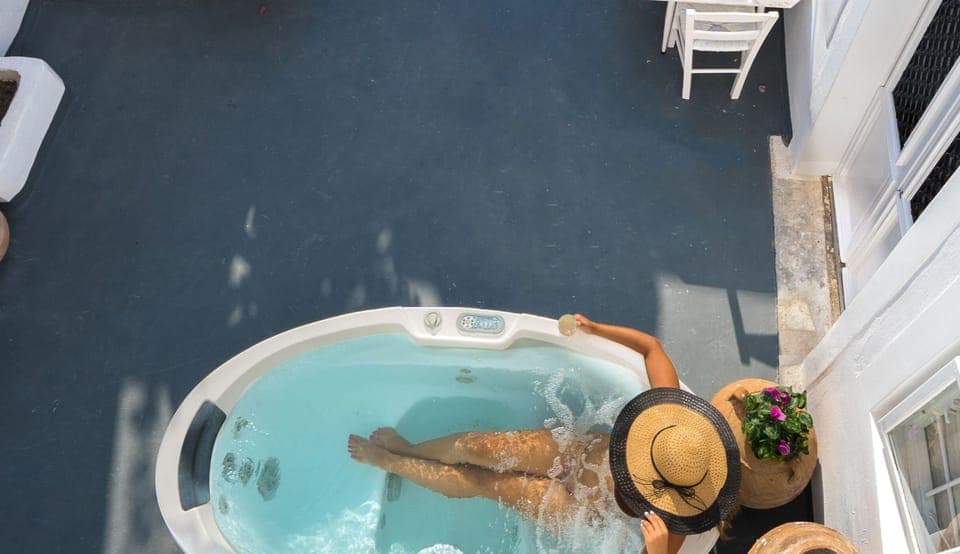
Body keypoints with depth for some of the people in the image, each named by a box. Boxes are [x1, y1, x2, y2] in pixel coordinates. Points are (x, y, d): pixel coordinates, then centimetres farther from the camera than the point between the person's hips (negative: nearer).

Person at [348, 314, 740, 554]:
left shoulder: (673, 514, -31)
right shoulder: (674, 413, -24)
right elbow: (651, 346, -15)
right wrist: (594, 328, -18)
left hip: (570, 505, -3)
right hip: (577, 450, 3)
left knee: (469, 481, -3)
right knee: (475, 446, -9)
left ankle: (383, 460, 22)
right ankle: (405, 449, 24)